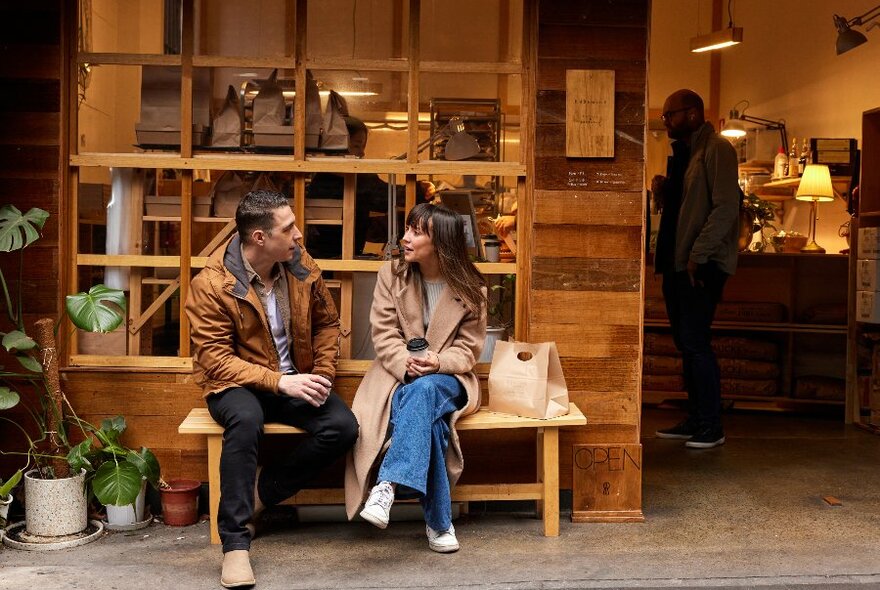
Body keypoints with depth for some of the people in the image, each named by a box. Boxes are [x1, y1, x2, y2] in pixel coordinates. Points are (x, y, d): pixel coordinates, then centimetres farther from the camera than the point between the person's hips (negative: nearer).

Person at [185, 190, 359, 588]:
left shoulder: (301, 267, -3)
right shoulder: (211, 285, -16)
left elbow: (326, 322, 11)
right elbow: (215, 358, -19)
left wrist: (322, 374, -5)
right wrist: (278, 381, -29)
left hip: (294, 379, 4)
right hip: (236, 384, -4)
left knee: (343, 427, -22)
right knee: (246, 420, -38)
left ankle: (259, 494, -8)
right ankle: (235, 542, -28)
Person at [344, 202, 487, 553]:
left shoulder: (470, 288, -1)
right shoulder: (392, 275, 2)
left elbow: (469, 349, 0)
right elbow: (384, 336, -3)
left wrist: (438, 363, -22)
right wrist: (406, 364, -24)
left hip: (446, 379, -1)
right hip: (398, 375, 1)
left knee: (422, 391, -40)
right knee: (425, 419, -36)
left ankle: (388, 485, -49)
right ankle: (439, 522, -35)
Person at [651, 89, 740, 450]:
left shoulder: (716, 149, -9)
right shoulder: (681, 153, 19)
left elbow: (725, 208, -18)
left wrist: (697, 256, -20)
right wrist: (661, 191, 3)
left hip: (702, 264, -9)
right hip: (676, 262, 9)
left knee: (695, 342, -9)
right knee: (686, 343, 10)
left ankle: (711, 427, 0)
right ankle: (694, 420, 18)